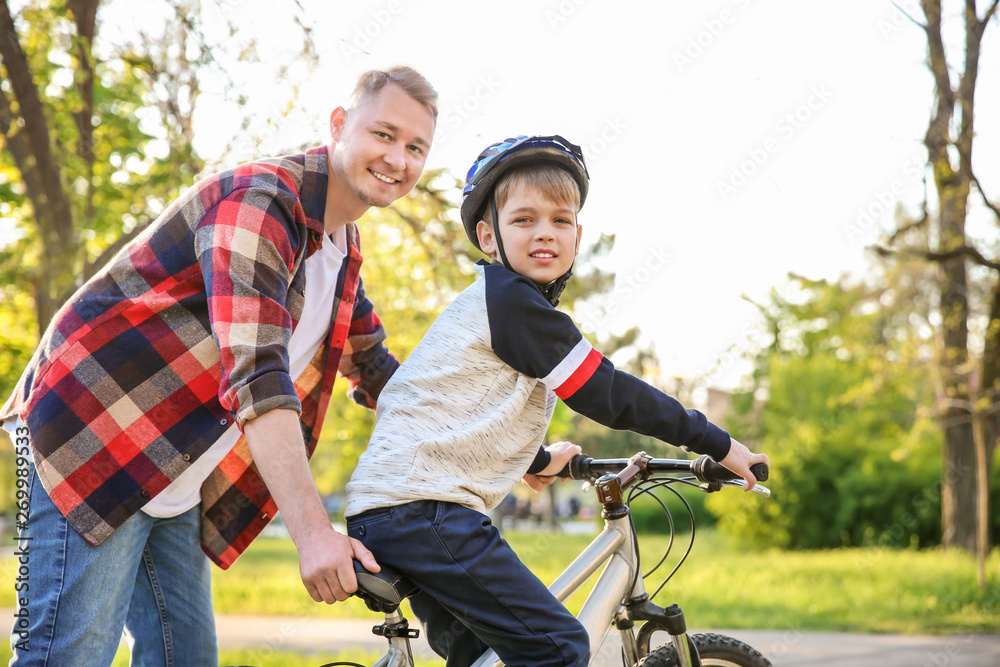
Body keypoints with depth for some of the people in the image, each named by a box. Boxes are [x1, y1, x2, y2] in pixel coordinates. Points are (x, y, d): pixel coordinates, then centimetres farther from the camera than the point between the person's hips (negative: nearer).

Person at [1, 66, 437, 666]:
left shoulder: (344, 249, 12)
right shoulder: (260, 199, -18)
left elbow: (377, 372, 24)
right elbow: (256, 375, -30)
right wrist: (312, 530, -37)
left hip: (177, 486, 9)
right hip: (94, 443, -9)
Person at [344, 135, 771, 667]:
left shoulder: (489, 302, 22)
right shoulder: (512, 300, -9)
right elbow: (606, 393, -10)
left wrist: (538, 460, 52)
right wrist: (715, 443, -2)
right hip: (421, 509, -11)